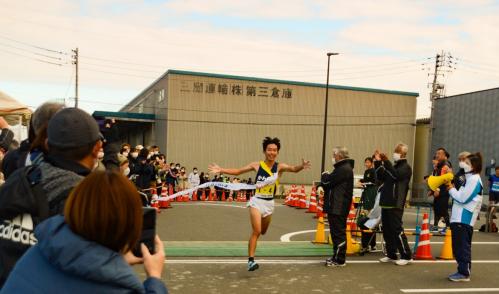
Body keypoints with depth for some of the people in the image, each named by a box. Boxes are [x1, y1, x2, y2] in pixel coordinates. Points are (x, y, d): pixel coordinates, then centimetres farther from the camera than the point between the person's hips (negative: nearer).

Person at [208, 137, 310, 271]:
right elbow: (238, 171, 1)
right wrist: (220, 170, -7)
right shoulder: (257, 165, -5)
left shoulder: (280, 166, -6)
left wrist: (301, 166, -46)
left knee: (262, 232, 20)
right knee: (256, 231, -14)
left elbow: (293, 169, -24)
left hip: (269, 203, 2)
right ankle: (251, 260, -7)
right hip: (257, 201, -2)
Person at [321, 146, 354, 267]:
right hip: (337, 206, 11)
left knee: (338, 232, -5)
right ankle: (337, 257, 24)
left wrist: (324, 176, 2)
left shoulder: (344, 169, -17)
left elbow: (327, 182, -17)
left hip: (338, 207, -11)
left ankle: (339, 260, 1)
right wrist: (326, 177, 0)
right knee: (337, 232, 16)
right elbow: (331, 183, 18)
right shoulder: (343, 168, 18)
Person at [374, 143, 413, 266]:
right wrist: (378, 162, 4)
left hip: (396, 204, -8)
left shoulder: (406, 167, -3)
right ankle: (391, 255, 17)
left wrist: (386, 161, -25)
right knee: (386, 230, 9)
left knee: (396, 230, -8)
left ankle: (407, 256, 1)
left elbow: (396, 175, -23)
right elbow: (380, 178, 12)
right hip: (386, 203, 8)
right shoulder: (393, 167, 19)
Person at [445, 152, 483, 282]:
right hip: (459, 218, 10)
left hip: (464, 219, -10)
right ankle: (462, 271, 22)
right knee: (458, 247, 14)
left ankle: (464, 273, 1)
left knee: (463, 247, -5)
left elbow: (462, 198, -17)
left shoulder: (474, 180, -12)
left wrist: (451, 189, -5)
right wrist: (453, 189, 5)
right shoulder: (470, 178, 19)